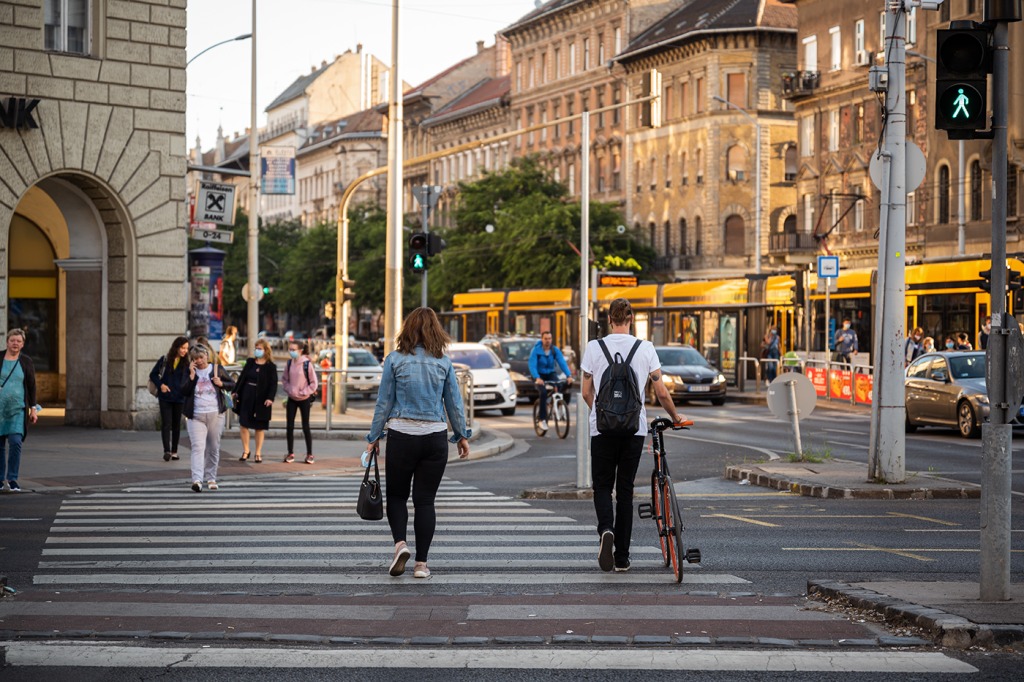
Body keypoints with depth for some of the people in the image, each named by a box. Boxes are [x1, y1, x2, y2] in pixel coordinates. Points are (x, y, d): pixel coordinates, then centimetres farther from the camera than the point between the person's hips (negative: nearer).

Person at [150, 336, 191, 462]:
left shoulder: (187, 362, 1)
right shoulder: (164, 360, 1)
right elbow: (153, 374, 8)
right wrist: (161, 385, -6)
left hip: (179, 398, 1)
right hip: (165, 397, -1)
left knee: (176, 424, 9)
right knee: (166, 424, -8)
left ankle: (174, 451, 18)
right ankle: (167, 451, -15)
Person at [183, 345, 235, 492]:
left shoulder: (217, 368, 5)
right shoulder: (190, 371, 4)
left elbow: (232, 384, 12)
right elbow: (185, 392, -5)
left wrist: (221, 383, -8)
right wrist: (192, 375, -13)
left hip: (215, 415, 2)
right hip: (196, 416, -2)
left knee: (214, 448, 9)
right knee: (198, 447, -15)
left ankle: (211, 478, 22)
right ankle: (197, 480, -24)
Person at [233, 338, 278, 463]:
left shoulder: (271, 367, -5)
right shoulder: (250, 362, 6)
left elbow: (273, 384, -8)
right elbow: (242, 378, 10)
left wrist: (270, 398, -20)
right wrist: (236, 391, 6)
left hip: (261, 400, -3)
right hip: (246, 397, 3)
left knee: (260, 427, 6)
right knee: (243, 424, 1)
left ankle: (258, 454, 16)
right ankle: (245, 451, 14)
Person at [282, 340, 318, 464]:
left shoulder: (307, 364, -14)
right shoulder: (289, 363, -1)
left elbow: (313, 383, -9)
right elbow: (284, 379, 11)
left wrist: (303, 392, -13)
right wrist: (288, 389, -3)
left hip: (304, 399, -4)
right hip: (292, 399, 4)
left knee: (305, 427, 2)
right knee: (289, 426, 2)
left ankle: (309, 454, 12)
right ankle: (290, 453, 13)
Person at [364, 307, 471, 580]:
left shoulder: (395, 359, -3)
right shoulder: (443, 361, 2)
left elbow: (384, 402, -1)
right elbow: (455, 403, 7)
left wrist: (374, 437, 7)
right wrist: (462, 436, 19)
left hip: (401, 435, -1)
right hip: (435, 437, 1)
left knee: (396, 495, 13)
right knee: (425, 500, 7)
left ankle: (400, 542, -10)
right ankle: (421, 563, 5)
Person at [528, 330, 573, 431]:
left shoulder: (555, 350, -6)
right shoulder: (536, 350, -15)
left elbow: (562, 363, -15)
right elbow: (532, 365, -23)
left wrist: (569, 375, -31)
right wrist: (537, 378, -41)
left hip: (550, 373, 3)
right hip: (539, 375, -3)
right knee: (543, 392, -27)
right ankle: (542, 419, -18)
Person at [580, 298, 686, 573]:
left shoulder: (594, 347, -2)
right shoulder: (645, 348, -2)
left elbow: (586, 392, 5)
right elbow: (661, 392, 1)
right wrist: (675, 416, 19)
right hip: (634, 428, 1)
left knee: (602, 486, 11)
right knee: (625, 489, 10)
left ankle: (606, 529, -21)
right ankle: (622, 557, 10)